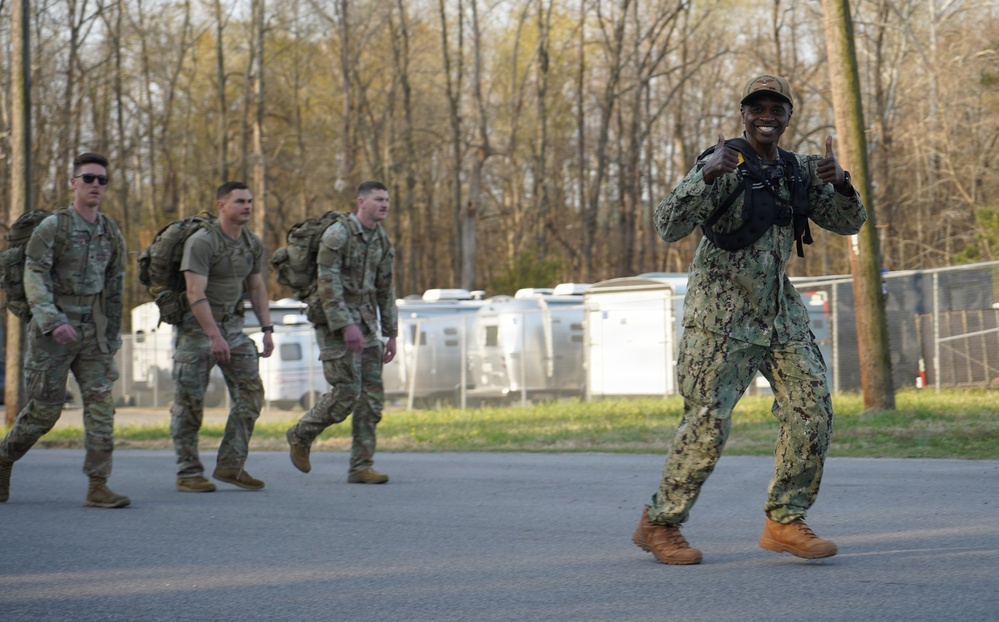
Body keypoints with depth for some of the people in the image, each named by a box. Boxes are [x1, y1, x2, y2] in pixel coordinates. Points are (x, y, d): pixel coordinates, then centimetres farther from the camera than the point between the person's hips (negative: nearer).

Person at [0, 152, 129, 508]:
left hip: (93, 334, 4)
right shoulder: (51, 228, -9)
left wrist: (112, 339, 14)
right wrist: (53, 322, -30)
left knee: (101, 405, -8)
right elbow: (34, 280, -16)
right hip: (52, 331, -4)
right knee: (44, 409, -1)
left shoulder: (112, 234, 7)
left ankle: (98, 488, -10)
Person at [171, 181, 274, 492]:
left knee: (251, 391, -3)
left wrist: (267, 329, 6)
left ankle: (230, 465, 2)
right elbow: (195, 293, -23)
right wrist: (214, 336, -28)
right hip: (197, 326, -7)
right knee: (190, 400, -3)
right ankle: (188, 473, 3)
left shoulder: (253, 244, 6)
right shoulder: (201, 242, -17)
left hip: (231, 324, 7)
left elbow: (257, 288, 15)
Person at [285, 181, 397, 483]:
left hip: (366, 322, 7)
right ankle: (301, 436, 12)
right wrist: (346, 326, -26)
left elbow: (385, 289, 16)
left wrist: (391, 333, 13)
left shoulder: (381, 239, 10)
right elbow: (328, 284, -19)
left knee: (372, 395, 0)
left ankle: (362, 466, 3)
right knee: (346, 393, -12)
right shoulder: (337, 235, -13)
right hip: (336, 322, -7)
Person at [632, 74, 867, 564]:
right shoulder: (724, 164, -11)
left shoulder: (798, 170, 9)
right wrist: (707, 175, -35)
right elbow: (669, 226, -21)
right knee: (707, 421, -9)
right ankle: (659, 524, 6)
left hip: (780, 311, 7)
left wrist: (839, 182, -11)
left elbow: (848, 222, 9)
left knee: (812, 411, -2)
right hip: (722, 313, -6)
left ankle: (784, 523, 9)